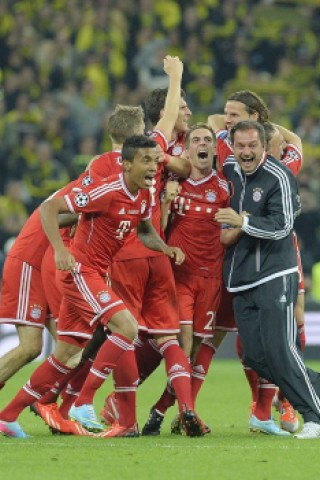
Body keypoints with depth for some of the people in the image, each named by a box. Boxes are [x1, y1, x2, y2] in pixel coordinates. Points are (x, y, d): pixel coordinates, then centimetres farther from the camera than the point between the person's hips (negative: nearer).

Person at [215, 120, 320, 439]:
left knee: (279, 350, -15)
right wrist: (227, 231, 7)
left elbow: (281, 226, -16)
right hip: (241, 280, 7)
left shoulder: (278, 177, -9)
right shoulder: (227, 171, 10)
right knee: (255, 357, 2)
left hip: (275, 275, -7)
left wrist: (242, 222, -23)